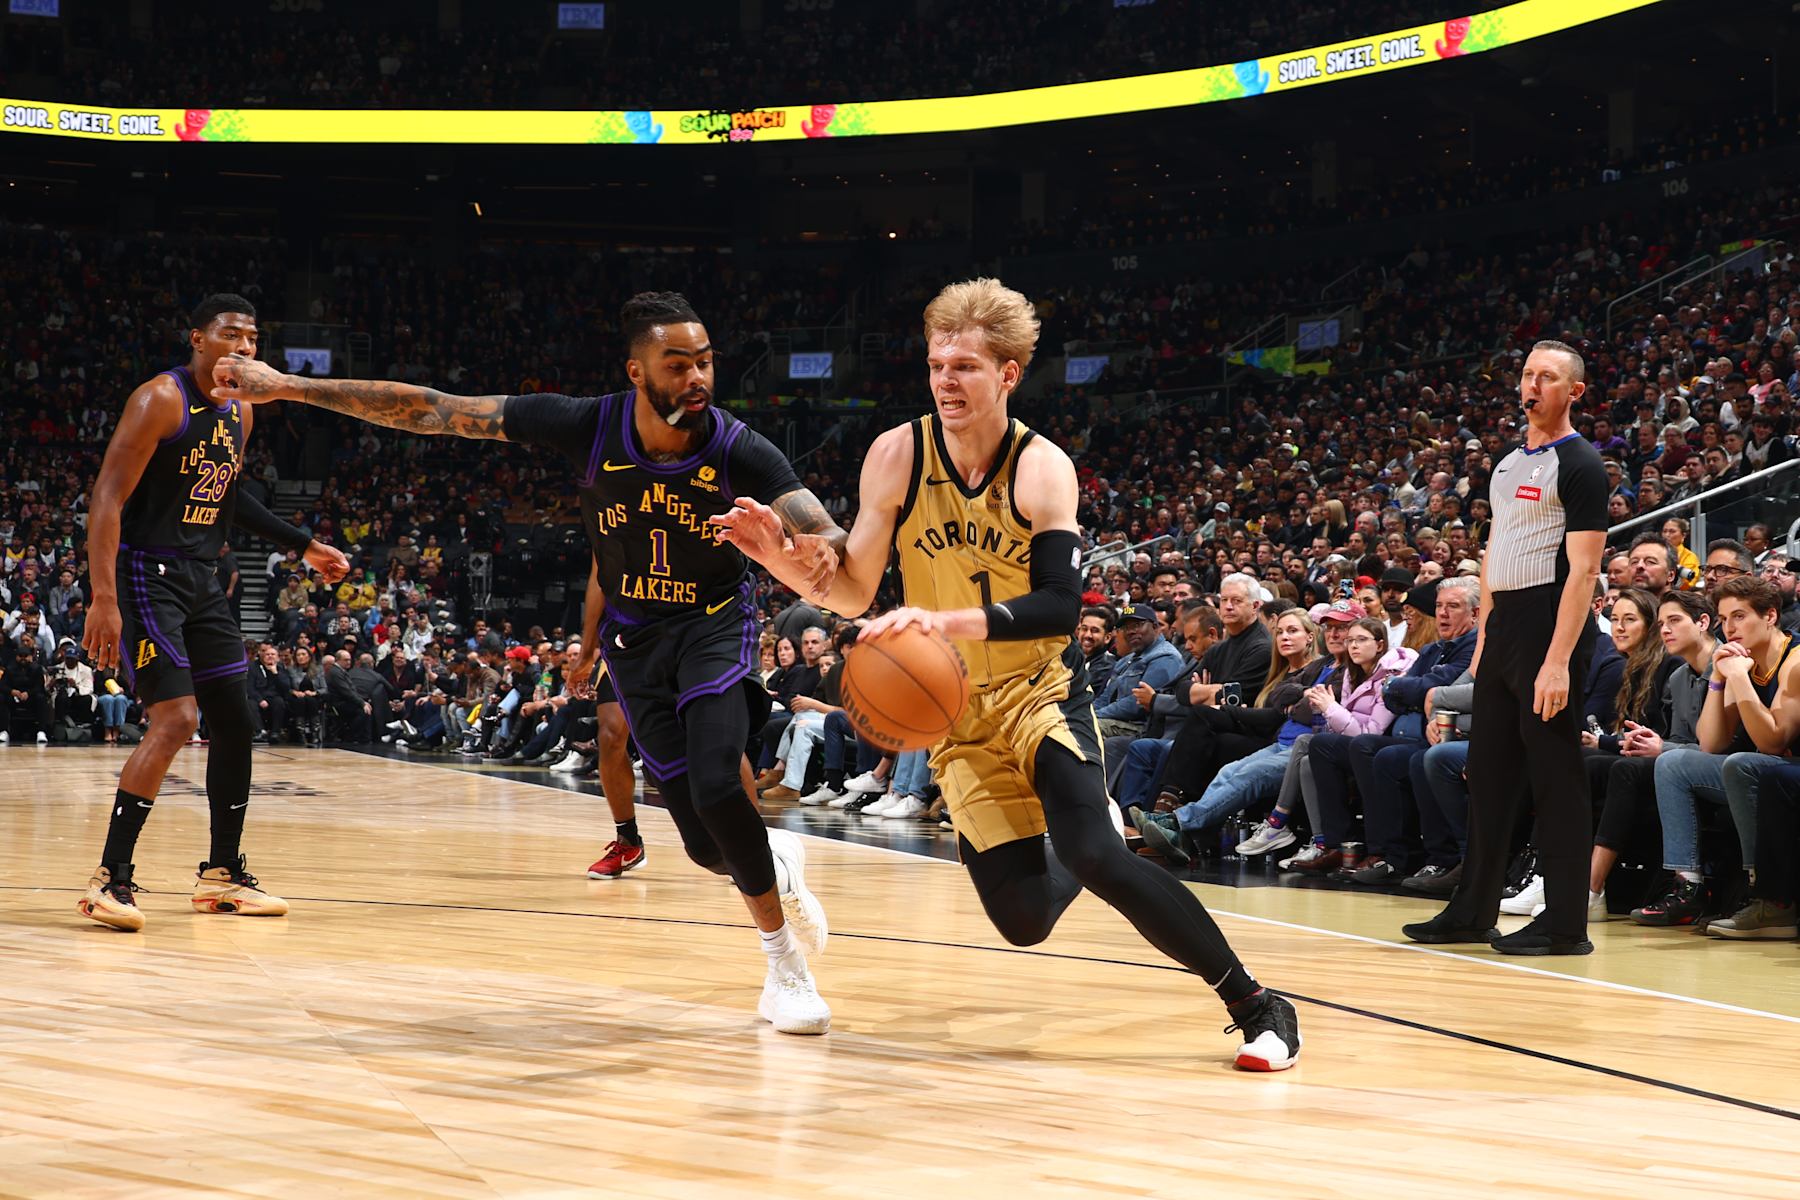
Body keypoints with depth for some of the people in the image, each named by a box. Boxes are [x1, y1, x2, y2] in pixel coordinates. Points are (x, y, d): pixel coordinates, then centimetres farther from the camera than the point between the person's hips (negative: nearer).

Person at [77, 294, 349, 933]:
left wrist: (303, 545, 24)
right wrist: (104, 599, -28)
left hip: (202, 579, 9)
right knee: (176, 719, -19)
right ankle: (109, 878, -15)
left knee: (236, 723, 10)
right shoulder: (160, 400, -16)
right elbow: (108, 498, -20)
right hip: (147, 573, -9)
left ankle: (222, 874, 23)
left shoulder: (240, 413, 9)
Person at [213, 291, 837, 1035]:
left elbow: (825, 534, -32)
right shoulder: (589, 427, -21)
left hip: (715, 624, -2)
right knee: (707, 843, -5)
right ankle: (776, 865, 33)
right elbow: (435, 413, -17)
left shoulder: (739, 451, -24)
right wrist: (288, 388, -17)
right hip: (635, 634, 2)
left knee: (716, 788, -26)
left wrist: (822, 553, -59)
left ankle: (785, 964, -3)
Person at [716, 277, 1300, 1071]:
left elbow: (1060, 605, -27)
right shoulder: (896, 456, -10)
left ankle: (1257, 1006, -12)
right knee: (1024, 917, -4)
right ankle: (1090, 849, 34)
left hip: (1042, 694, -3)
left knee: (1091, 853, -25)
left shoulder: (1043, 469, -16)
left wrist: (945, 620, -41)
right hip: (956, 714, 3)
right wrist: (784, 562, -25)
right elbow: (855, 593, -5)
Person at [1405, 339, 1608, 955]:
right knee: (1490, 769, 12)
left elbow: (1583, 569, -16)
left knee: (1555, 774, -5)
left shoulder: (1579, 465, -9)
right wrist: (1484, 637, 16)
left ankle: (1566, 923, -1)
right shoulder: (1508, 464, 17)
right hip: (1503, 623, 9)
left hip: (1552, 622, -9)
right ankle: (1473, 911, 20)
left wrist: (1558, 661, -22)